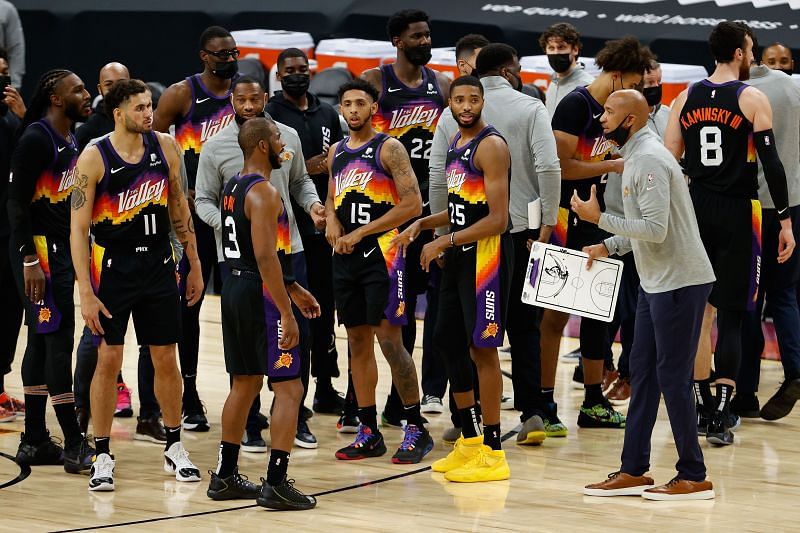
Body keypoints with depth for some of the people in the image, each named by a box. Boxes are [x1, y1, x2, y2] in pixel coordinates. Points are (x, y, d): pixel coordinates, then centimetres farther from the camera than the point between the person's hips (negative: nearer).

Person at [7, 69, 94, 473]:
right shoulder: (36, 139, -15)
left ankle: (34, 442, 17)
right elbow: (17, 201, -18)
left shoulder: (72, 140, 13)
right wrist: (30, 260, -22)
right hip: (37, 250, -9)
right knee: (59, 340, -10)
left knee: (41, 341, 12)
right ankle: (74, 446, -9)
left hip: (61, 250, 9)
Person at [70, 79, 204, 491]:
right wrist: (86, 292, -18)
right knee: (108, 359, -2)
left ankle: (174, 447, 22)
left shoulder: (165, 147, -1)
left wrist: (194, 266, 11)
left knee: (165, 359, 8)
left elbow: (179, 209, 10)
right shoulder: (94, 158, -13)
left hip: (158, 267, 3)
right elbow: (78, 229, -13)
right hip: (112, 268, -3)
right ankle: (102, 457, 8)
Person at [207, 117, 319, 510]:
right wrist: (286, 313, -23)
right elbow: (265, 257, -24)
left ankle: (225, 477, 23)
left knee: (245, 384, 18)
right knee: (289, 388, -5)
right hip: (260, 294, -10)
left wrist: (293, 289, 25)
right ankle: (276, 484, -8)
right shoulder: (263, 193, -17)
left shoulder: (234, 188, 14)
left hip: (236, 287, 10)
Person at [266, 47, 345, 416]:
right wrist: (304, 169, -18)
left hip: (322, 223, 6)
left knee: (324, 305, 10)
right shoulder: (270, 115, -4)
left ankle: (325, 389, 16)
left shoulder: (327, 114, 14)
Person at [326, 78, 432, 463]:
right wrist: (331, 220, 1)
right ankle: (368, 433, 13)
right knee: (357, 341, 8)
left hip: (381, 254, -7)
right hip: (346, 257, 7)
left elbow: (412, 204, -15)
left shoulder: (389, 149, -8)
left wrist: (360, 233, -15)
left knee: (389, 338, -10)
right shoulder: (337, 153, 13)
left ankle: (416, 429, -3)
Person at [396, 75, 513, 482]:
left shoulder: (491, 147, -15)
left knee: (483, 348, -7)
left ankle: (492, 452, -1)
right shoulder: (455, 142, 13)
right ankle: (469, 440, 24)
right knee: (446, 341, 14)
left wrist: (445, 242, -18)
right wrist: (422, 224, 9)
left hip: (487, 255, -10)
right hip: (459, 256, 10)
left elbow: (497, 219, -21)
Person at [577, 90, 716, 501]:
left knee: (673, 377, -5)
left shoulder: (649, 161, -18)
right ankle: (633, 471, 15)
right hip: (656, 282, 10)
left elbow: (656, 229, -25)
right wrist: (609, 246, 11)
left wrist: (599, 218, -19)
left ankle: (694, 478, 2)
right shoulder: (635, 156, 14)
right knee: (642, 372, 11)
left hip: (679, 282, -10)